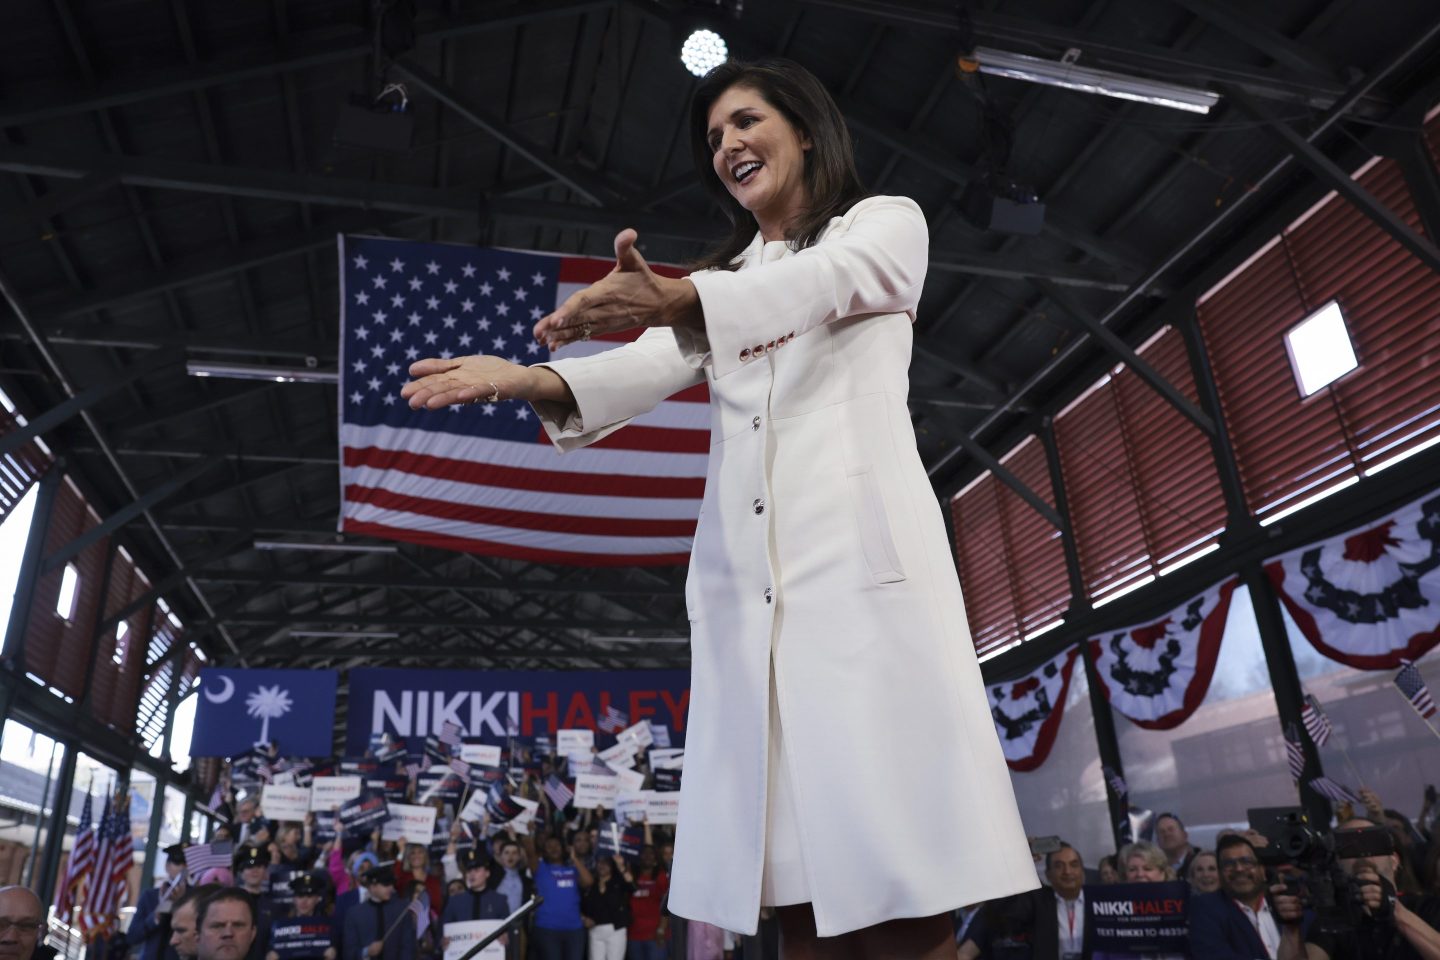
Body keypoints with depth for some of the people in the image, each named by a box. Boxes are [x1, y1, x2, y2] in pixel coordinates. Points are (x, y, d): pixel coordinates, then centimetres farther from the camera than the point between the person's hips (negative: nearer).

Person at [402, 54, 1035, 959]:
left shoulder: (887, 223, 14)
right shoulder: (726, 281, 29)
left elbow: (814, 283, -10)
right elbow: (657, 367, 8)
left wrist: (674, 298, -29)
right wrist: (531, 379, -12)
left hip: (858, 549, -4)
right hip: (745, 575, 5)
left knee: (895, 882, -10)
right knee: (794, 881, 1)